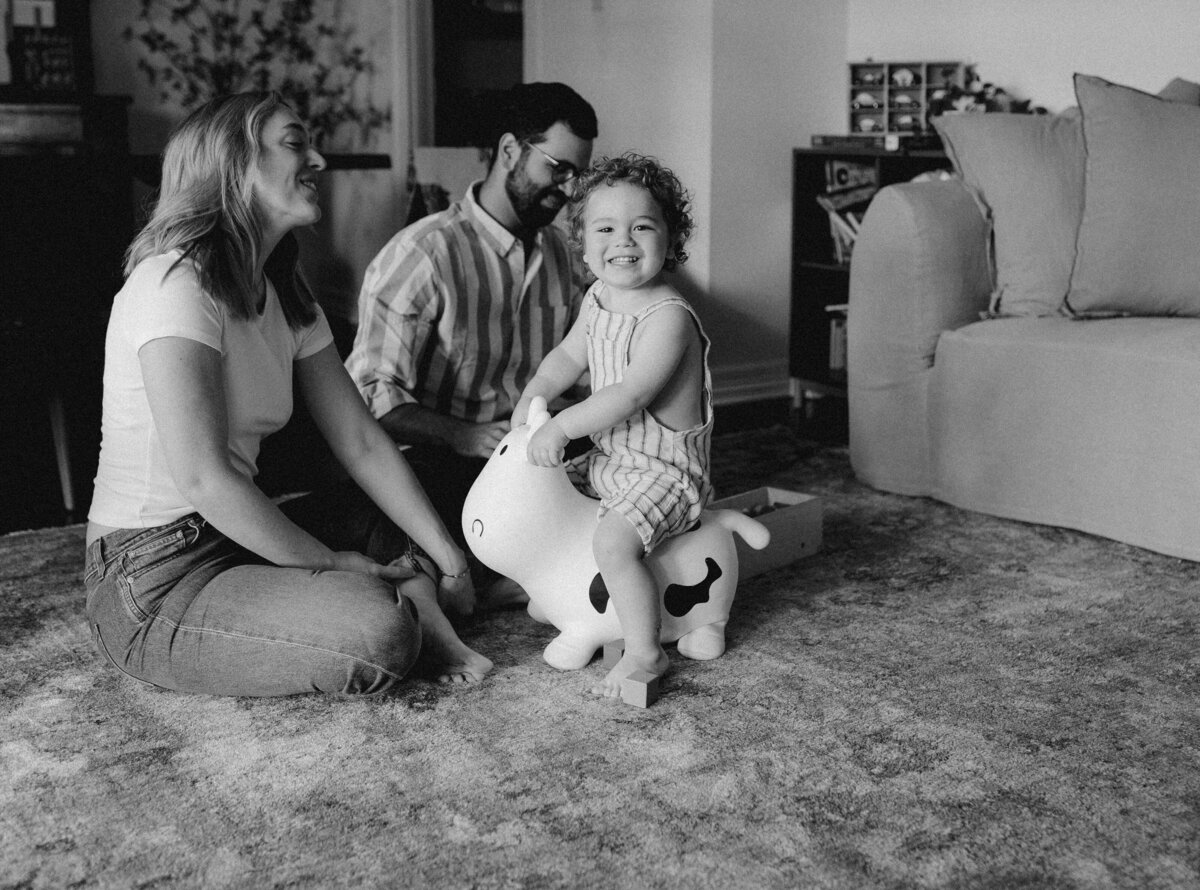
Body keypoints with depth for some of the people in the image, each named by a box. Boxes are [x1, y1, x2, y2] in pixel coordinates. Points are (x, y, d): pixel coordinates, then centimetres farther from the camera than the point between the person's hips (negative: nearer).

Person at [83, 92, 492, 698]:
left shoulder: (285, 298, 10)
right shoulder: (176, 283, -18)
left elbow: (360, 443, 7)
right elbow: (204, 479, -24)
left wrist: (448, 558, 1)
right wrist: (333, 564, -16)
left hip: (234, 542, 9)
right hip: (152, 584, -8)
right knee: (380, 634, -23)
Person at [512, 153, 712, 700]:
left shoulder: (668, 317, -24)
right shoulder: (597, 299, 4)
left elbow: (631, 394, -32)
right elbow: (569, 356, 20)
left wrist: (560, 427, -29)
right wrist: (532, 397, 6)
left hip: (665, 471, -9)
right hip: (607, 461, 10)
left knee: (612, 542, -29)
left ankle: (644, 653, -12)